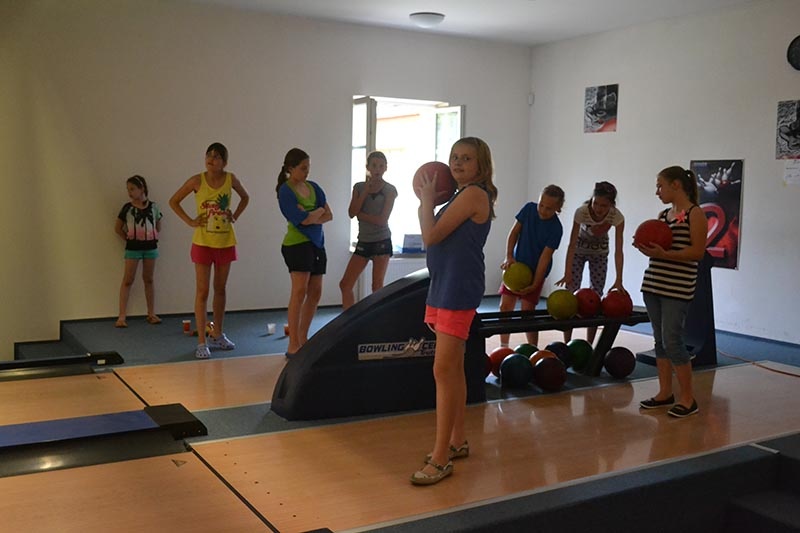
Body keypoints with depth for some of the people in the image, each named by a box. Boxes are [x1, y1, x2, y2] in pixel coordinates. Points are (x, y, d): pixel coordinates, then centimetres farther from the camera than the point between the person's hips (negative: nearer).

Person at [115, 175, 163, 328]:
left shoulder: (153, 207, -1)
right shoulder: (127, 208, -4)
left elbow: (158, 226, 11)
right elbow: (117, 228, 5)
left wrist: (151, 237, 2)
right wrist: (128, 238, 0)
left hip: (150, 246, 1)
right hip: (133, 247, -1)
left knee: (148, 280, 10)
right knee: (127, 280, -3)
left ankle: (151, 314, 16)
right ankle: (122, 316, -3)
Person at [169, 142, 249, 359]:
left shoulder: (231, 179, -3)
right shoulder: (197, 180, -9)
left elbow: (245, 197, 16)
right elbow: (173, 201, 1)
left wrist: (235, 216, 3)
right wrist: (190, 221, -7)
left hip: (225, 242, 3)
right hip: (203, 242, -3)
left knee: (220, 289, 13)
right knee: (202, 291, -2)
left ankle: (217, 335, 27)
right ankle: (201, 342, 2)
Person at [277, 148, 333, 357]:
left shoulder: (313, 187, 11)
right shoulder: (286, 191, -8)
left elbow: (329, 216, 5)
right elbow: (304, 219, -17)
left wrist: (310, 218, -12)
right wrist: (319, 210, 1)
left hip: (317, 243, 7)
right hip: (297, 244, -7)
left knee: (315, 293, 7)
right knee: (300, 290, -15)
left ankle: (302, 339, 18)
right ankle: (293, 346, -14)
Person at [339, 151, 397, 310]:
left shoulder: (390, 190, -4)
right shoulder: (359, 187, 5)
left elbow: (382, 219, -12)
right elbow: (351, 213, -9)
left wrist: (360, 214, -8)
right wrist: (366, 191, -12)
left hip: (382, 242, -4)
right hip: (363, 242, 4)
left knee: (377, 286, -2)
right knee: (345, 284, 0)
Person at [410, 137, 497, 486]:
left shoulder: (474, 194, -12)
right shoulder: (462, 196, 17)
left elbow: (431, 236, -16)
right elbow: (436, 237, 15)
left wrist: (427, 199, -2)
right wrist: (428, 200, 9)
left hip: (458, 291, -10)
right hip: (443, 288, 10)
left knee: (443, 371, -11)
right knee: (453, 369, 16)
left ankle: (441, 459, -5)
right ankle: (457, 441, 27)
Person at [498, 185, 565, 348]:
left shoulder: (556, 228, -18)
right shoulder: (529, 208, -7)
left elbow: (545, 256, -19)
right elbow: (514, 232, 0)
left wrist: (535, 284, -22)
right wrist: (509, 257, -12)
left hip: (535, 270, -4)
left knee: (527, 311, -8)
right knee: (505, 307, 1)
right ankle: (503, 347, 14)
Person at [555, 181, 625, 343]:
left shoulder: (617, 217, -30)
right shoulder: (581, 212, -34)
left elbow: (618, 250, -30)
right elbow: (572, 245, -33)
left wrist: (618, 280, -36)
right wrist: (567, 274, -39)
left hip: (600, 252, 2)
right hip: (579, 249, -2)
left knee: (596, 295, 1)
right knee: (571, 291, -7)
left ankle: (589, 346, 11)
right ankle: (567, 344, 2)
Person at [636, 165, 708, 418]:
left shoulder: (695, 214, -6)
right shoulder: (662, 214, 14)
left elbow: (697, 252, -12)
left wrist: (664, 254, -22)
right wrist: (647, 248, -3)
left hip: (677, 289, -7)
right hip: (653, 285, 7)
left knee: (672, 341, -7)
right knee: (660, 340, 10)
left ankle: (687, 398, 6)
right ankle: (665, 393, 20)